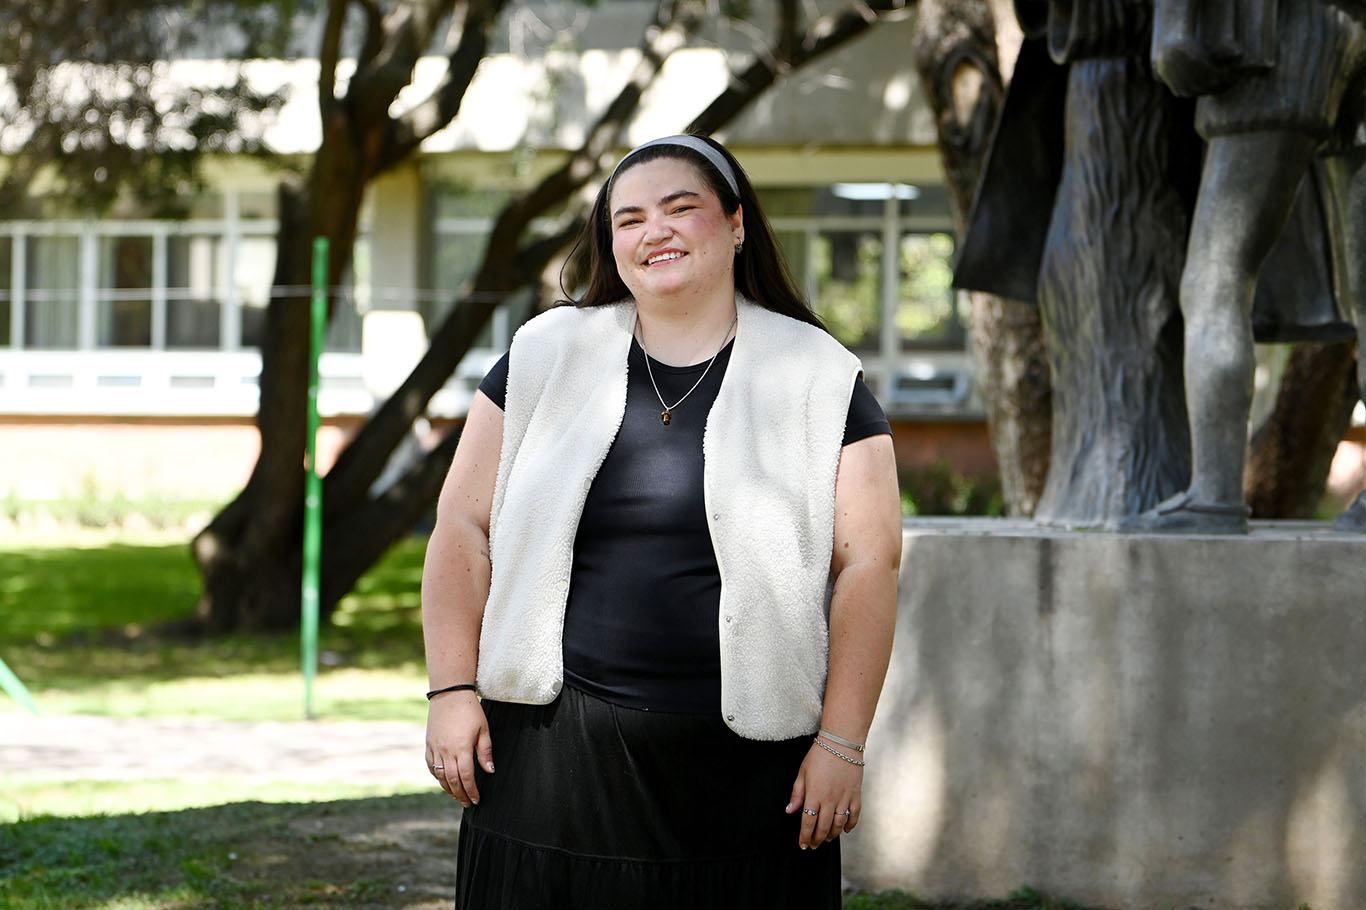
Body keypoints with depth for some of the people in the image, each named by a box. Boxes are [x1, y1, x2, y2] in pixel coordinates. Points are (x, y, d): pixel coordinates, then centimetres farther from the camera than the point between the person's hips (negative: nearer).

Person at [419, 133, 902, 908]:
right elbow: (465, 529, 8)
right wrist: (453, 690, 0)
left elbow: (869, 562, -2)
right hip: (556, 753, 2)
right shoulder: (547, 359, 8)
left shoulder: (820, 380, 1)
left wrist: (842, 743, -7)